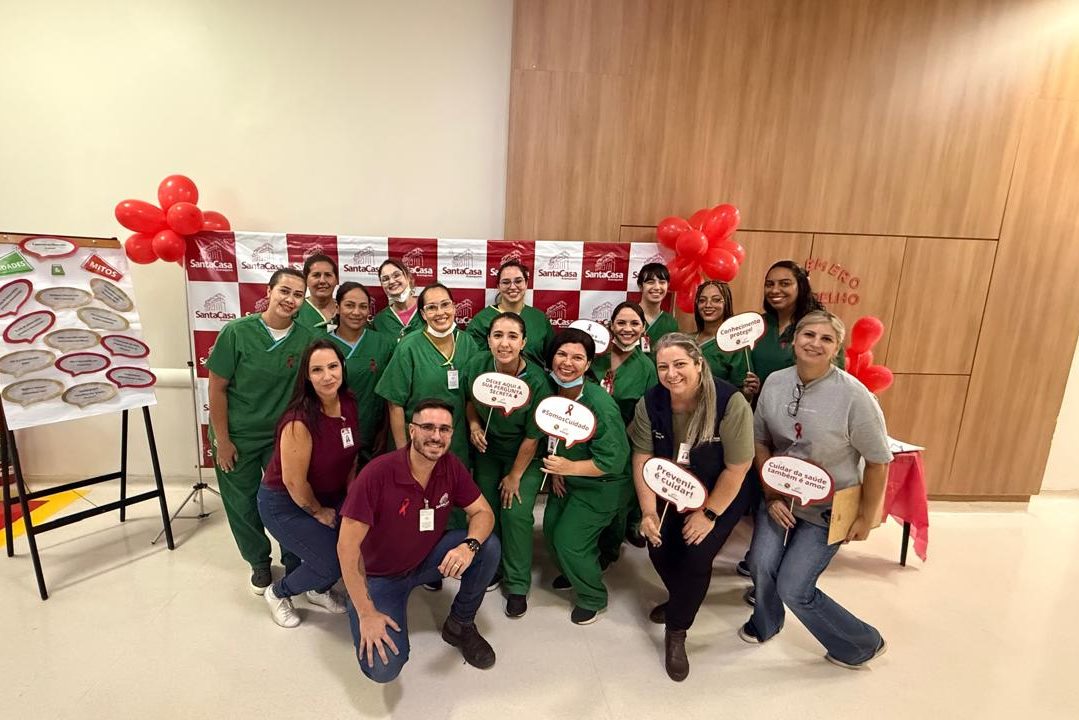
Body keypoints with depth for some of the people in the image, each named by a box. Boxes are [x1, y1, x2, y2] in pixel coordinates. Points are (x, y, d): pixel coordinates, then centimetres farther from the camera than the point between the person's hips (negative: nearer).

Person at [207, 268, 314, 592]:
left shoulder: (306, 338, -9)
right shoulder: (237, 332, -15)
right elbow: (217, 388, -10)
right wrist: (222, 440, -9)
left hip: (284, 437, 1)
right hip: (238, 437, -1)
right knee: (243, 505, 13)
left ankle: (294, 563, 32)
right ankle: (259, 562, 37)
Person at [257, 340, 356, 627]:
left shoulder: (349, 404, -11)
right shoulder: (300, 420, -31)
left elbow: (351, 458, 3)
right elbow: (293, 482, -24)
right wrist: (319, 513, -9)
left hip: (330, 496, 6)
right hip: (284, 503, -6)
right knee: (332, 563, -12)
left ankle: (319, 588, 26)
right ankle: (278, 593, 20)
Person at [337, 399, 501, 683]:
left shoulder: (450, 465, -15)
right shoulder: (377, 473, -30)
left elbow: (483, 512, -9)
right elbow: (347, 546, -25)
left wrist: (470, 545, -32)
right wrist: (366, 614, -22)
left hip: (428, 558, 4)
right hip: (379, 575, -4)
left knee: (488, 545, -19)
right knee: (383, 668, -20)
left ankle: (460, 625, 6)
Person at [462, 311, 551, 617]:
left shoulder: (536, 381, -29)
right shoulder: (477, 366, -18)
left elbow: (532, 437, -18)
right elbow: (469, 399, 5)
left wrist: (515, 476, -9)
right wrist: (474, 424, -14)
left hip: (523, 455, -4)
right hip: (487, 448, 4)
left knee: (515, 513, -8)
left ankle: (517, 586, 14)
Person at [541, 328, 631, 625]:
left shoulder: (600, 404, -31)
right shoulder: (550, 392, -11)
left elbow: (613, 461, -27)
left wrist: (569, 467, -30)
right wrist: (554, 470, -3)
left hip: (601, 485, -6)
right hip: (566, 478, 7)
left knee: (569, 540, -3)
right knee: (551, 529, 14)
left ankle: (594, 598, 27)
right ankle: (573, 573, 46)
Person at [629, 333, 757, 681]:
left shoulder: (730, 403, -28)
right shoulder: (650, 403, -16)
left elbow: (736, 469, -20)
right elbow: (642, 457, -12)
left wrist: (709, 514, -13)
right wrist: (649, 512, -17)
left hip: (724, 494, -3)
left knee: (697, 553, -14)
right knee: (659, 547, -3)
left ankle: (676, 633, 12)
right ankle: (680, 598, 33)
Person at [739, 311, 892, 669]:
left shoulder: (854, 396, -22)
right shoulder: (775, 382, -8)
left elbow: (878, 462, -12)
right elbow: (760, 441, 2)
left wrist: (865, 518, -5)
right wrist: (772, 495, -3)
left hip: (828, 508, -3)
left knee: (793, 587, -1)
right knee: (761, 565, -7)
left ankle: (863, 644, 29)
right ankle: (765, 624, 29)